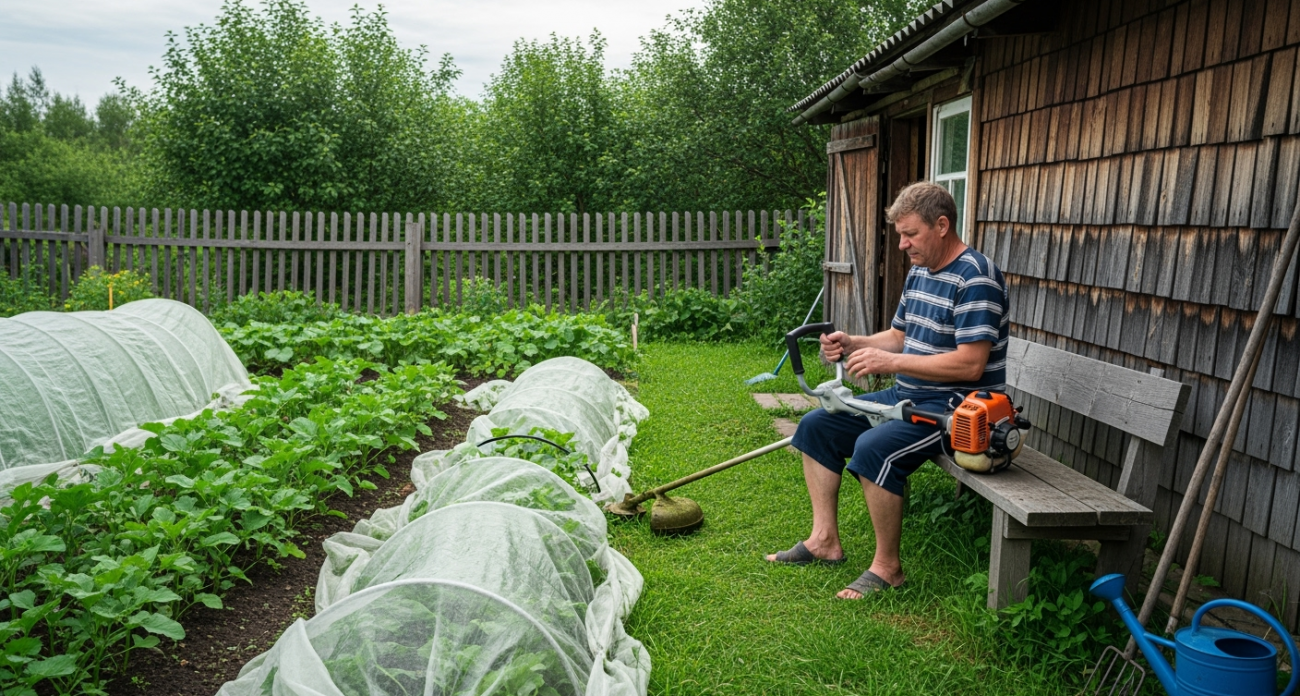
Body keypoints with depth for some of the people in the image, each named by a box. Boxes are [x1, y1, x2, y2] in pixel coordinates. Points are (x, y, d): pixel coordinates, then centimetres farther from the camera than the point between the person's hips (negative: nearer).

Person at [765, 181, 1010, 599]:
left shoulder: (975, 279, -18)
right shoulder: (918, 273, 12)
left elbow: (970, 364, -26)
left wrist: (890, 362, -24)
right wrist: (851, 344, 1)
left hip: (956, 407, -10)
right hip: (907, 397, 10)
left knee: (874, 448, -33)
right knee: (816, 426, 6)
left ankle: (887, 567, -15)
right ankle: (825, 540, 8)